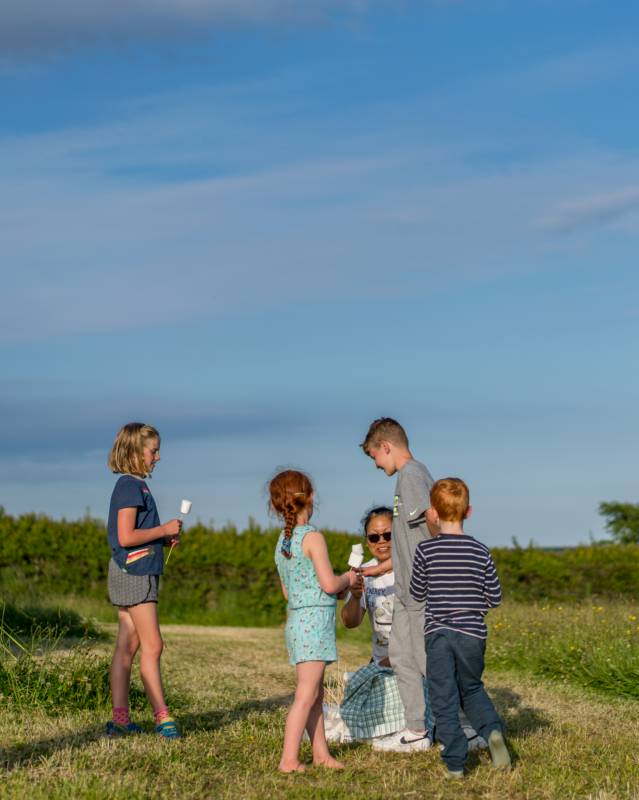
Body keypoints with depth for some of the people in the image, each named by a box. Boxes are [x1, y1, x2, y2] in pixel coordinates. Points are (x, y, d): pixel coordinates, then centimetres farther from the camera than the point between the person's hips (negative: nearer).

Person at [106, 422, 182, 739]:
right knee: (152, 646, -7)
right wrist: (164, 530, -12)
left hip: (130, 573, 10)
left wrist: (163, 538, 9)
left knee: (127, 646, 9)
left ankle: (120, 718, 11)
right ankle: (162, 715, -4)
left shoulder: (133, 485, 16)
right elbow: (126, 536, -21)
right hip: (134, 573, -10)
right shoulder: (131, 486, -14)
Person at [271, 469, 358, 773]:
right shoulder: (313, 538, -13)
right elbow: (329, 583, -18)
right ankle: (289, 759, -9)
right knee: (306, 695, -7)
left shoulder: (282, 542, 12)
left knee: (315, 692, 15)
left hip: (297, 619, 9)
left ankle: (321, 753, 21)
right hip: (315, 620, -9)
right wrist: (348, 579, 3)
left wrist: (337, 589, 21)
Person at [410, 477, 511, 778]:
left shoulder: (426, 551, -6)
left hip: (438, 634, -2)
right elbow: (495, 597, 4)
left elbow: (418, 593, 5)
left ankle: (455, 763, 2)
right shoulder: (481, 552, -1)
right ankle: (492, 730, -4)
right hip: (472, 634, 2)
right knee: (471, 689, 21)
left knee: (444, 699, 4)